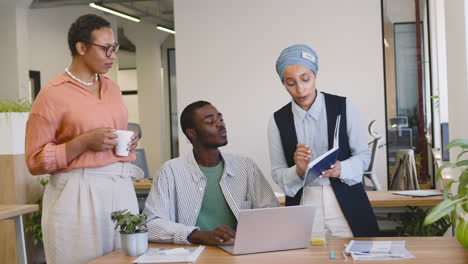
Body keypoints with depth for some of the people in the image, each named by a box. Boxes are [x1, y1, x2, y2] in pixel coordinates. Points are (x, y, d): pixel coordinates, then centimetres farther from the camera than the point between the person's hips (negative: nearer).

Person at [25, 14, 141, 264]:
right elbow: (36, 161, -7)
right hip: (78, 195, -5)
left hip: (122, 188, 6)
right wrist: (83, 142, -17)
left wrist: (130, 144, 5)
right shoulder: (53, 93, -7)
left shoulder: (113, 88, 12)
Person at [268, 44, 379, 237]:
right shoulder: (278, 120, 2)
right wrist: (298, 171, -18)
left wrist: (341, 169, -18)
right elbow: (277, 174, 3)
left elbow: (363, 154, 2)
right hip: (302, 204, 1)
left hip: (346, 205, 0)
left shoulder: (343, 106, -1)